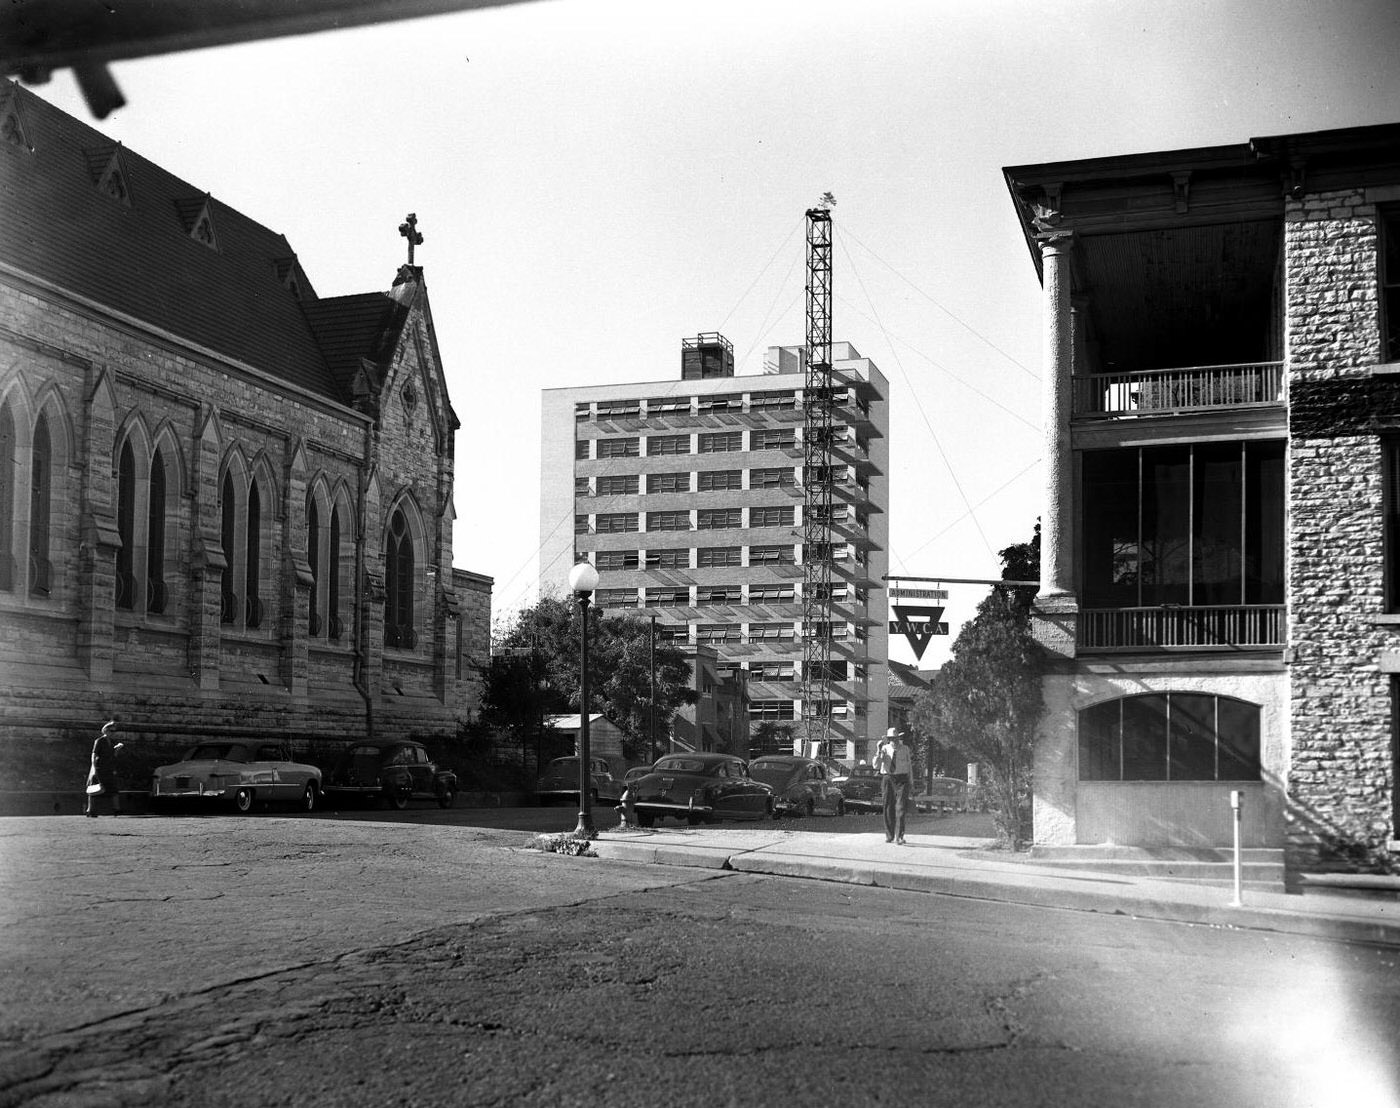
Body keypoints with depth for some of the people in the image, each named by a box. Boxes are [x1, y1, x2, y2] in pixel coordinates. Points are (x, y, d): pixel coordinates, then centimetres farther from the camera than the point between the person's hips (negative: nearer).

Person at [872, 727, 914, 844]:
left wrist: (911, 785, 8)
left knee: (901, 808, -12)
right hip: (887, 780, 1)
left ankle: (899, 837, -16)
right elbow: (876, 766, -7)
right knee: (888, 809, 6)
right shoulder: (884, 749, 0)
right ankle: (889, 836, 18)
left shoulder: (905, 749, 1)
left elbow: (909, 767, 8)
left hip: (902, 779, -1)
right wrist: (879, 751, -19)